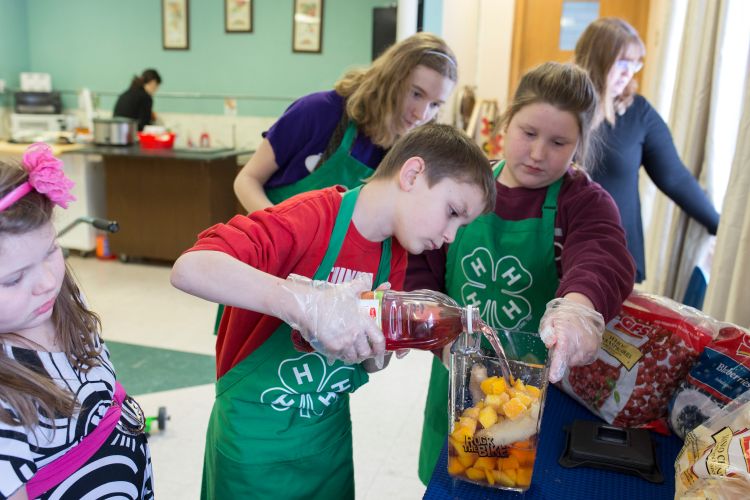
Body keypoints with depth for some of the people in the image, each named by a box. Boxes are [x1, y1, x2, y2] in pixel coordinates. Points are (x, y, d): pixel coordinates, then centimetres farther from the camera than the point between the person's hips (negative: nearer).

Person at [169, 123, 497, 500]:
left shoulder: (394, 255, -1)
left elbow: (371, 361, 5)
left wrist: (379, 343, -18)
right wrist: (308, 303, -45)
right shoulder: (309, 219, -24)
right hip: (254, 439, -6)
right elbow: (189, 269, -37)